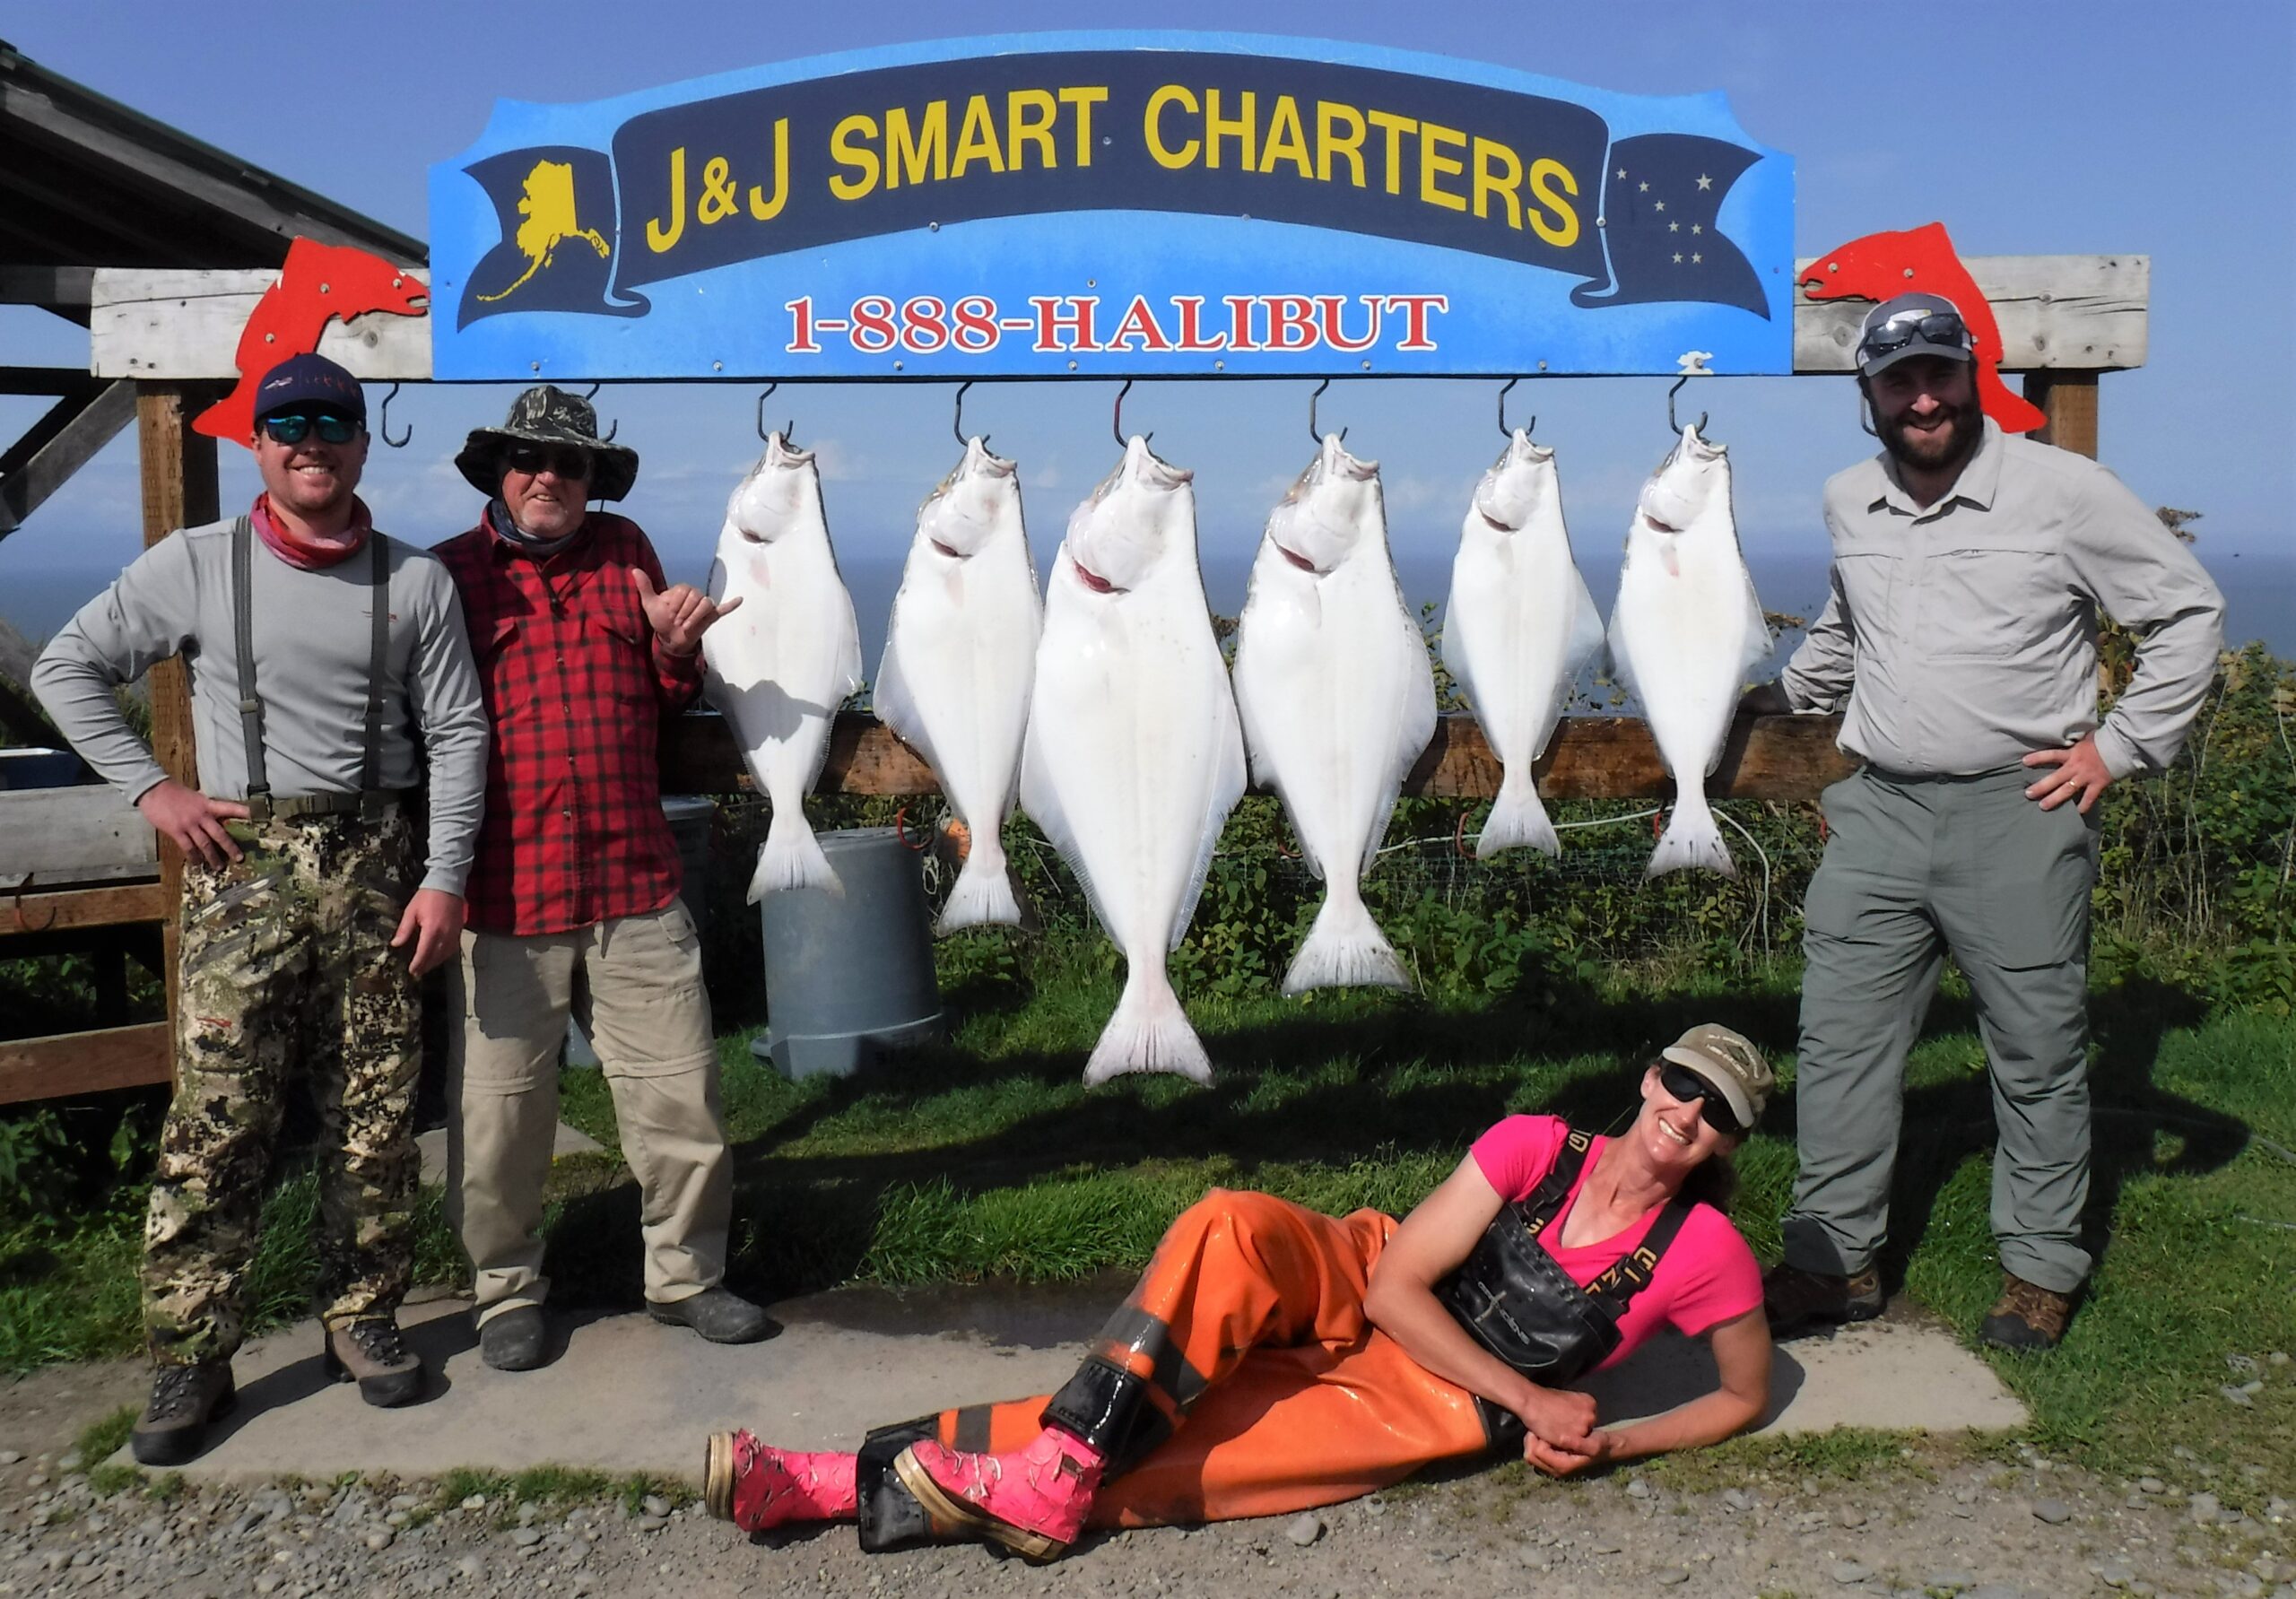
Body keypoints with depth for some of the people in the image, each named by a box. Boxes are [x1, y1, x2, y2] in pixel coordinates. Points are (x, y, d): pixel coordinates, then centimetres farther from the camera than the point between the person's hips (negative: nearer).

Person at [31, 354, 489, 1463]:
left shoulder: (414, 581, 4)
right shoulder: (196, 566, 3)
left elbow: (456, 734, 3)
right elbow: (67, 669, 8)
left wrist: (444, 877, -4)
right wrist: (150, 790, -1)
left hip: (372, 866, 1)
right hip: (243, 864, -1)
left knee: (376, 1114, 6)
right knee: (216, 1120, -4)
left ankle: (362, 1319, 20)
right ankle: (191, 1360, 6)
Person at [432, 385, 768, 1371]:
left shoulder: (625, 553, 13)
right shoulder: (451, 573, 5)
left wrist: (675, 648, 1)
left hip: (636, 884, 3)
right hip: (507, 892, -2)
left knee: (681, 1094, 6)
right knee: (499, 1111, 5)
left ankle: (686, 1275, 23)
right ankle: (507, 1293, 24)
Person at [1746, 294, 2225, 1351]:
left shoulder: (2063, 489, -5)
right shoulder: (1849, 505, 11)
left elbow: (2189, 612, 1)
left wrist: (2120, 746, -5)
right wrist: (1763, 697, 21)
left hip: (2018, 815, -4)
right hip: (1878, 810, 4)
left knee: (2038, 1054, 6)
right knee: (1840, 1041, 4)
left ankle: (2041, 1269, 21)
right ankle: (1833, 1257, 15)